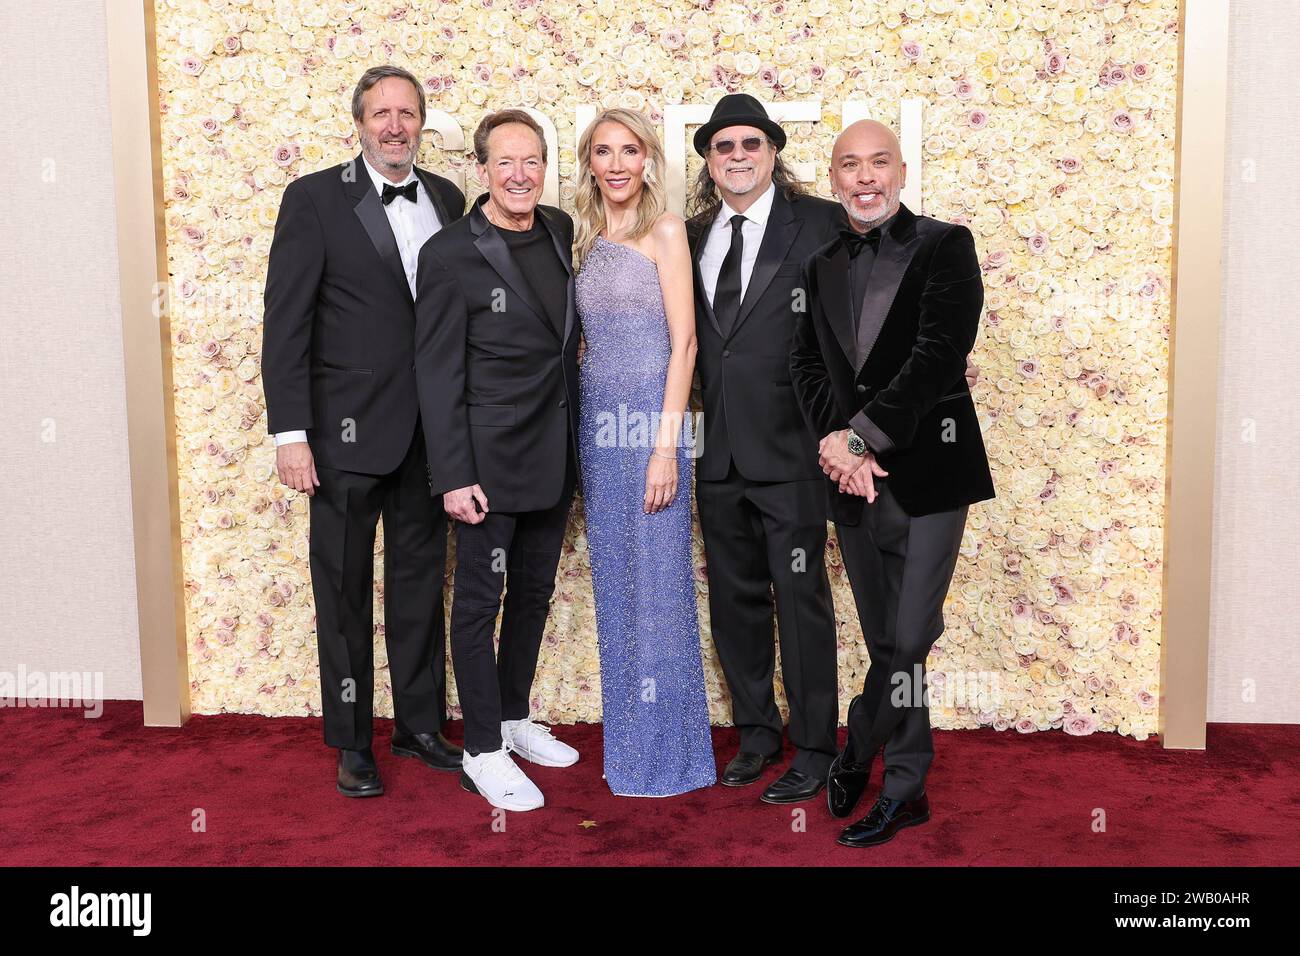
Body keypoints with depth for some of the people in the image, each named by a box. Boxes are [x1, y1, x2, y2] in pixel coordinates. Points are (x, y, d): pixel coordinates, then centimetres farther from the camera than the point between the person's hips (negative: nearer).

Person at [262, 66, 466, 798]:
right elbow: (286, 324, -8)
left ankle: (421, 724, 29)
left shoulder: (447, 200, 7)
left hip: (430, 429, 4)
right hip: (348, 430, -4)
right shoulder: (314, 199, -5)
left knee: (421, 580, 14)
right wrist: (290, 433, -13)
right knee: (345, 587, 7)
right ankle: (352, 742, 22)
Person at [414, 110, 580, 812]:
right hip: (491, 458, -6)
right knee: (480, 600, 3)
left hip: (554, 456, 7)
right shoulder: (450, 255, -12)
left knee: (534, 592, 17)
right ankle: (482, 752, 15)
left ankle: (514, 719, 34)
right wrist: (453, 476, -16)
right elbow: (437, 375, -12)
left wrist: (573, 442, 12)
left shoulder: (560, 231, 6)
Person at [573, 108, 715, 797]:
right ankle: (627, 741, 23)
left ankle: (666, 751, 12)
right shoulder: (588, 241, 14)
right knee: (615, 584, 11)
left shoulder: (665, 231, -4)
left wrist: (665, 445, -16)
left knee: (657, 581, -1)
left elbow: (683, 342, -10)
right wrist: (582, 439, 10)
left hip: (649, 420, -6)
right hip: (597, 422, 6)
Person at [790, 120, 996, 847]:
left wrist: (861, 436, -16)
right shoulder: (821, 265, 12)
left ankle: (859, 754, 20)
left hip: (927, 473, -4)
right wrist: (839, 445, -11)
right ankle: (905, 788, 28)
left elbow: (940, 355, -14)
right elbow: (807, 365, 5)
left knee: (908, 641, -3)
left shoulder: (945, 247, -3)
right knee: (887, 643, 13)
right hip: (854, 478, 4)